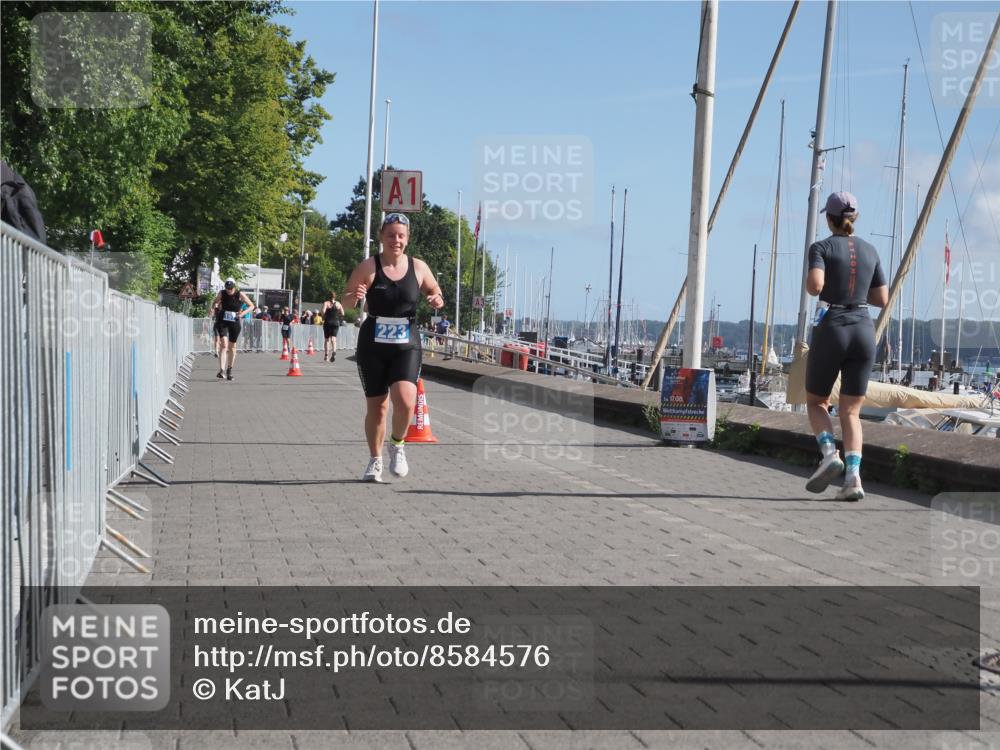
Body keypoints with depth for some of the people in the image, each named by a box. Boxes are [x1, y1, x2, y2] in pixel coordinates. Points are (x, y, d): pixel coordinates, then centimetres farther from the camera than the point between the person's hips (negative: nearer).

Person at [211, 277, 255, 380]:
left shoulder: (240, 295, -7)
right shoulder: (222, 293, -2)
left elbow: (251, 306, -1)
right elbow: (214, 303, 15)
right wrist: (215, 306, -7)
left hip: (235, 323, 0)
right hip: (223, 322, 0)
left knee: (232, 347, 8)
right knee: (223, 344, -17)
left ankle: (229, 370, 22)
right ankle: (221, 370, -23)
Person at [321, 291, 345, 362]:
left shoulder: (326, 303, 0)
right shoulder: (338, 304, 7)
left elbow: (323, 311, -16)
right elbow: (342, 314, 0)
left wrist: (323, 318, -2)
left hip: (328, 322, -1)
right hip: (336, 323, 1)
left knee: (326, 339, 11)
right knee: (333, 338, -4)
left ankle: (326, 355, 12)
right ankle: (334, 352, -30)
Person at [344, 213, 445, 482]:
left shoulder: (418, 268, 2)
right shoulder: (369, 267, -4)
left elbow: (434, 292, 18)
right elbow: (345, 301, -1)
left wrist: (438, 301, -5)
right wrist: (355, 297, -24)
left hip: (406, 346, 1)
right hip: (372, 346, 0)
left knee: (405, 399, -19)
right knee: (376, 406, 5)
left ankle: (397, 445, 9)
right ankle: (375, 460, 25)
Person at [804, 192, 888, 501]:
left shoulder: (821, 247, -2)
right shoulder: (870, 251, 12)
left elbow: (815, 285, -19)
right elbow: (882, 299, 14)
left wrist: (810, 284, 4)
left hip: (831, 331, -3)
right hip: (864, 332, 4)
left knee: (816, 401, 16)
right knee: (851, 411, 6)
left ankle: (829, 454, -9)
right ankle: (853, 476, -12)